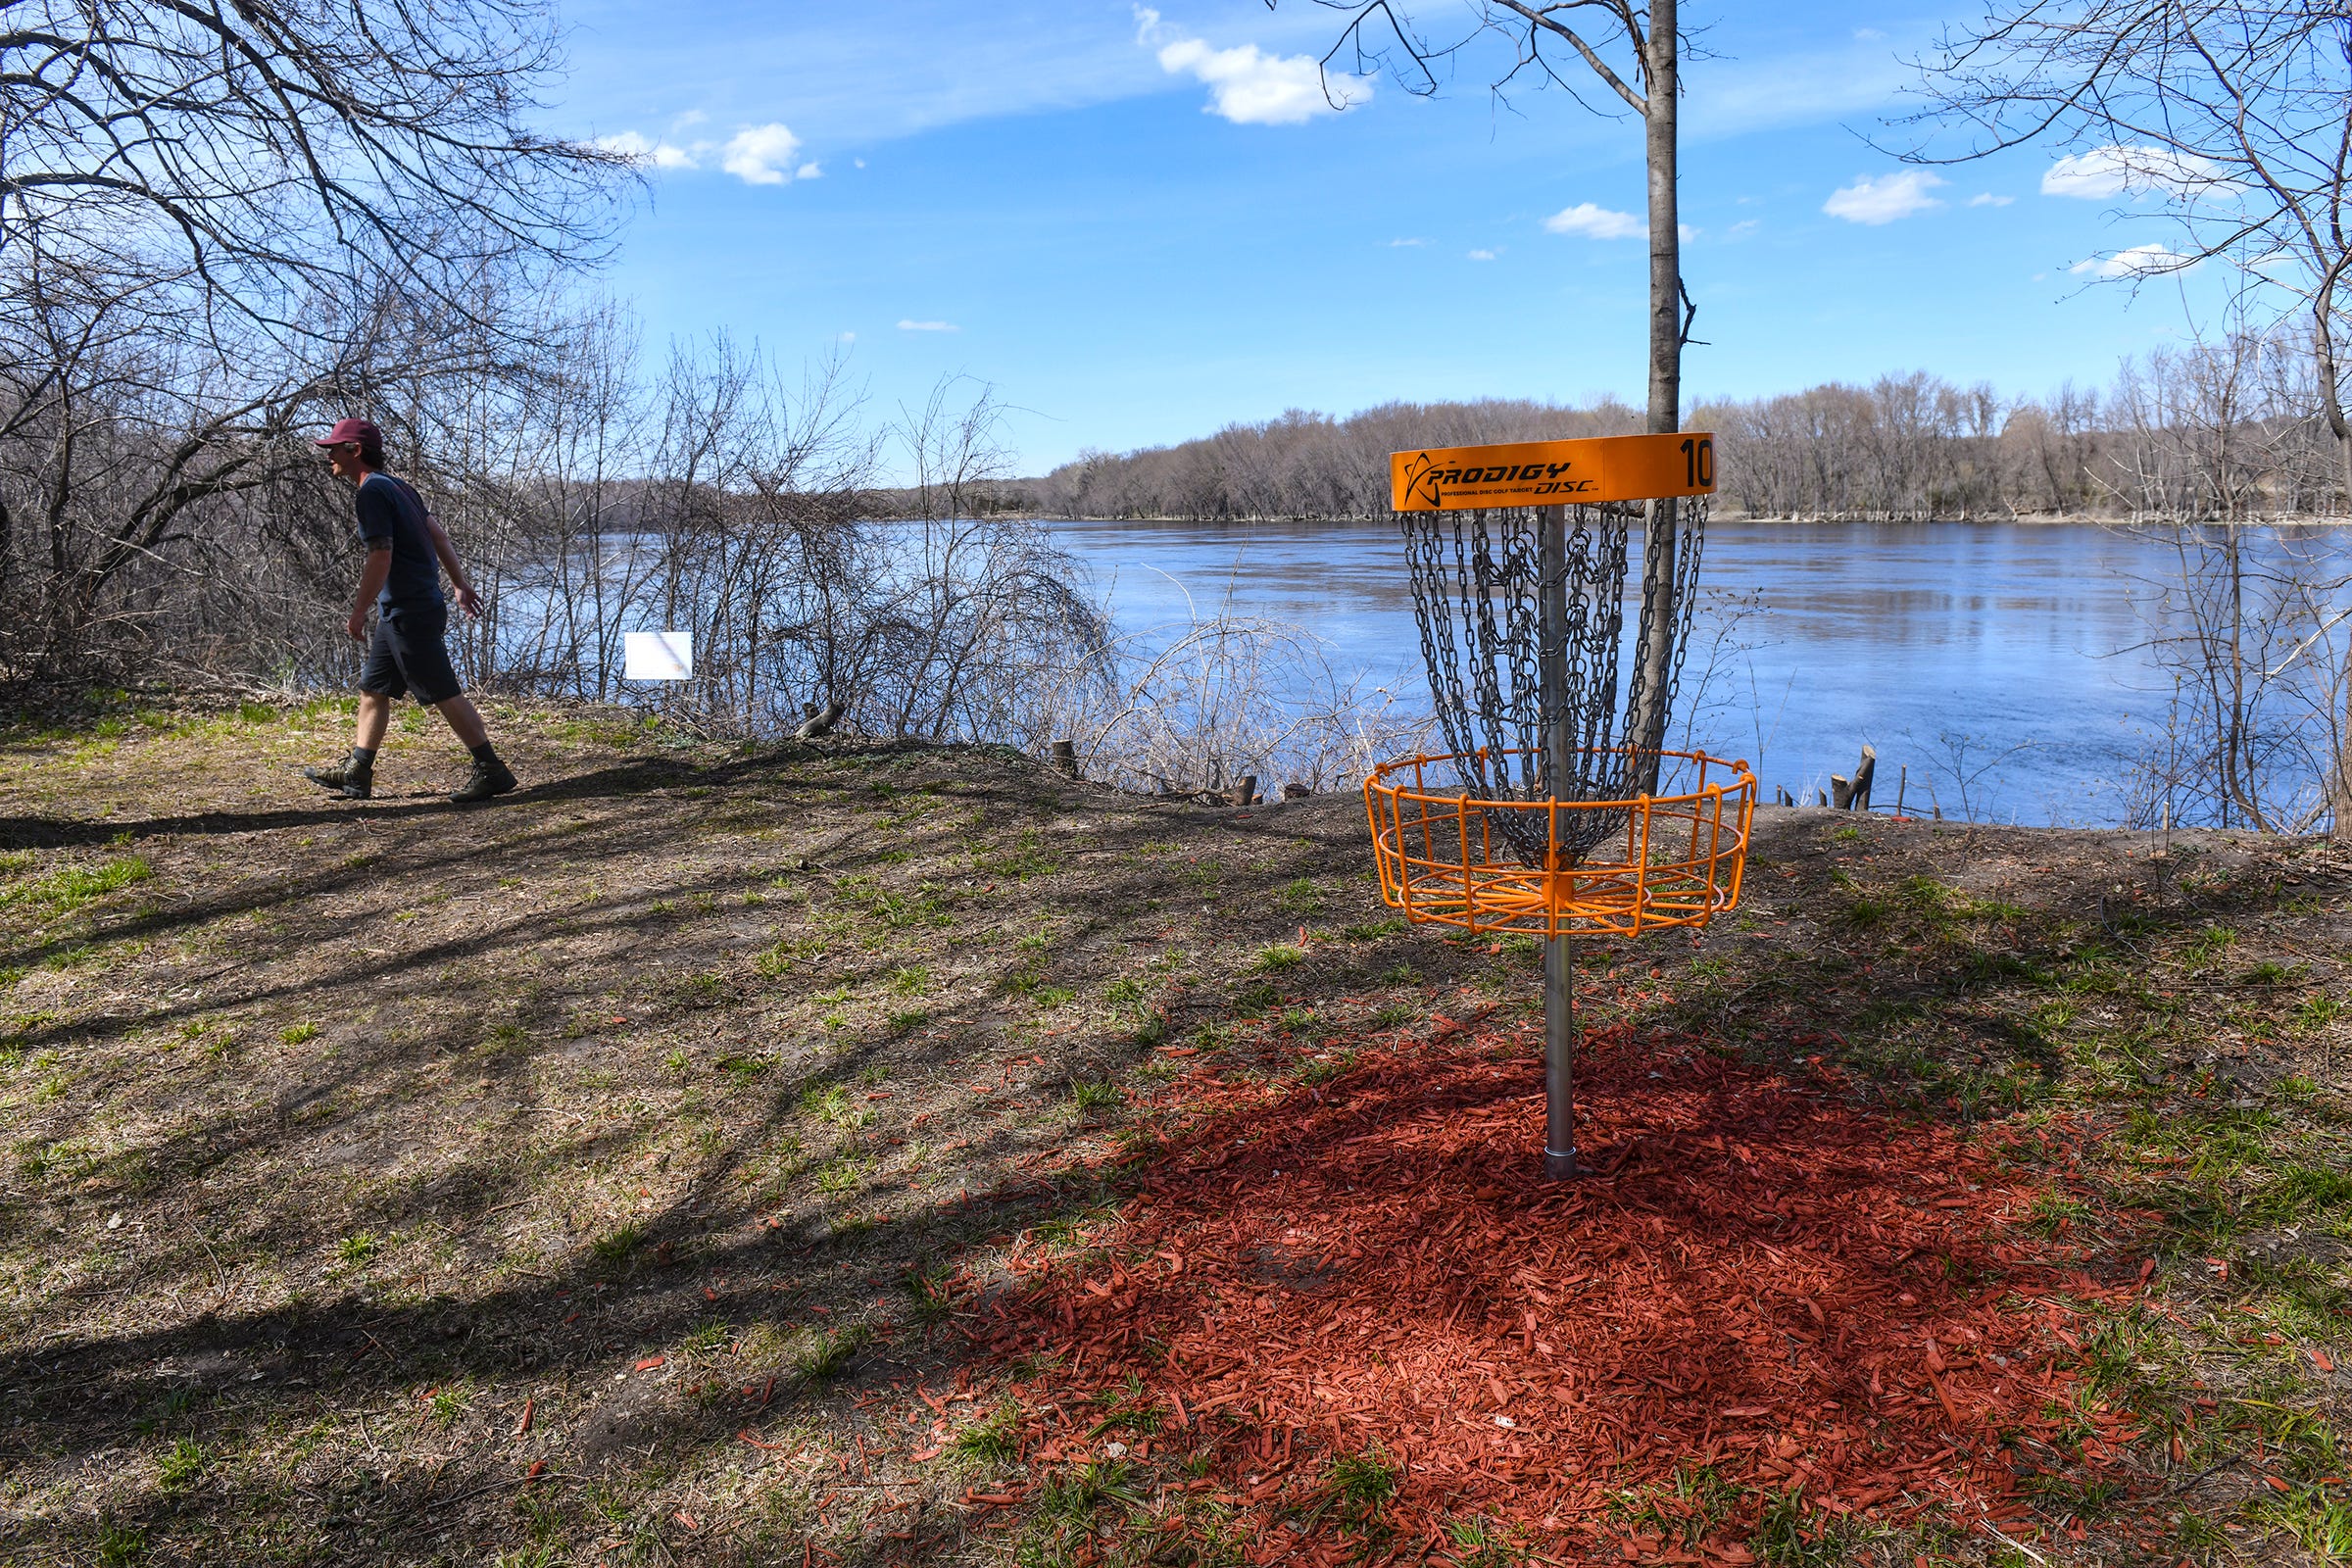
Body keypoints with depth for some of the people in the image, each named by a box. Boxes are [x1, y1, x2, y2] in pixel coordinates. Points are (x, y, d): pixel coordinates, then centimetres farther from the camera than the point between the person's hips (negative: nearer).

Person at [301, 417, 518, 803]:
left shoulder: (372, 491, -14)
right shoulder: (398, 486, 15)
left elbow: (381, 557, -20)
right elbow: (438, 536, 17)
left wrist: (359, 611, -14)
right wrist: (461, 584, 21)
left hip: (410, 613, -10)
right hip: (397, 613, 10)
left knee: (444, 693, -6)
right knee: (372, 689, 14)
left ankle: (492, 770, -2)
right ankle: (355, 773, 20)